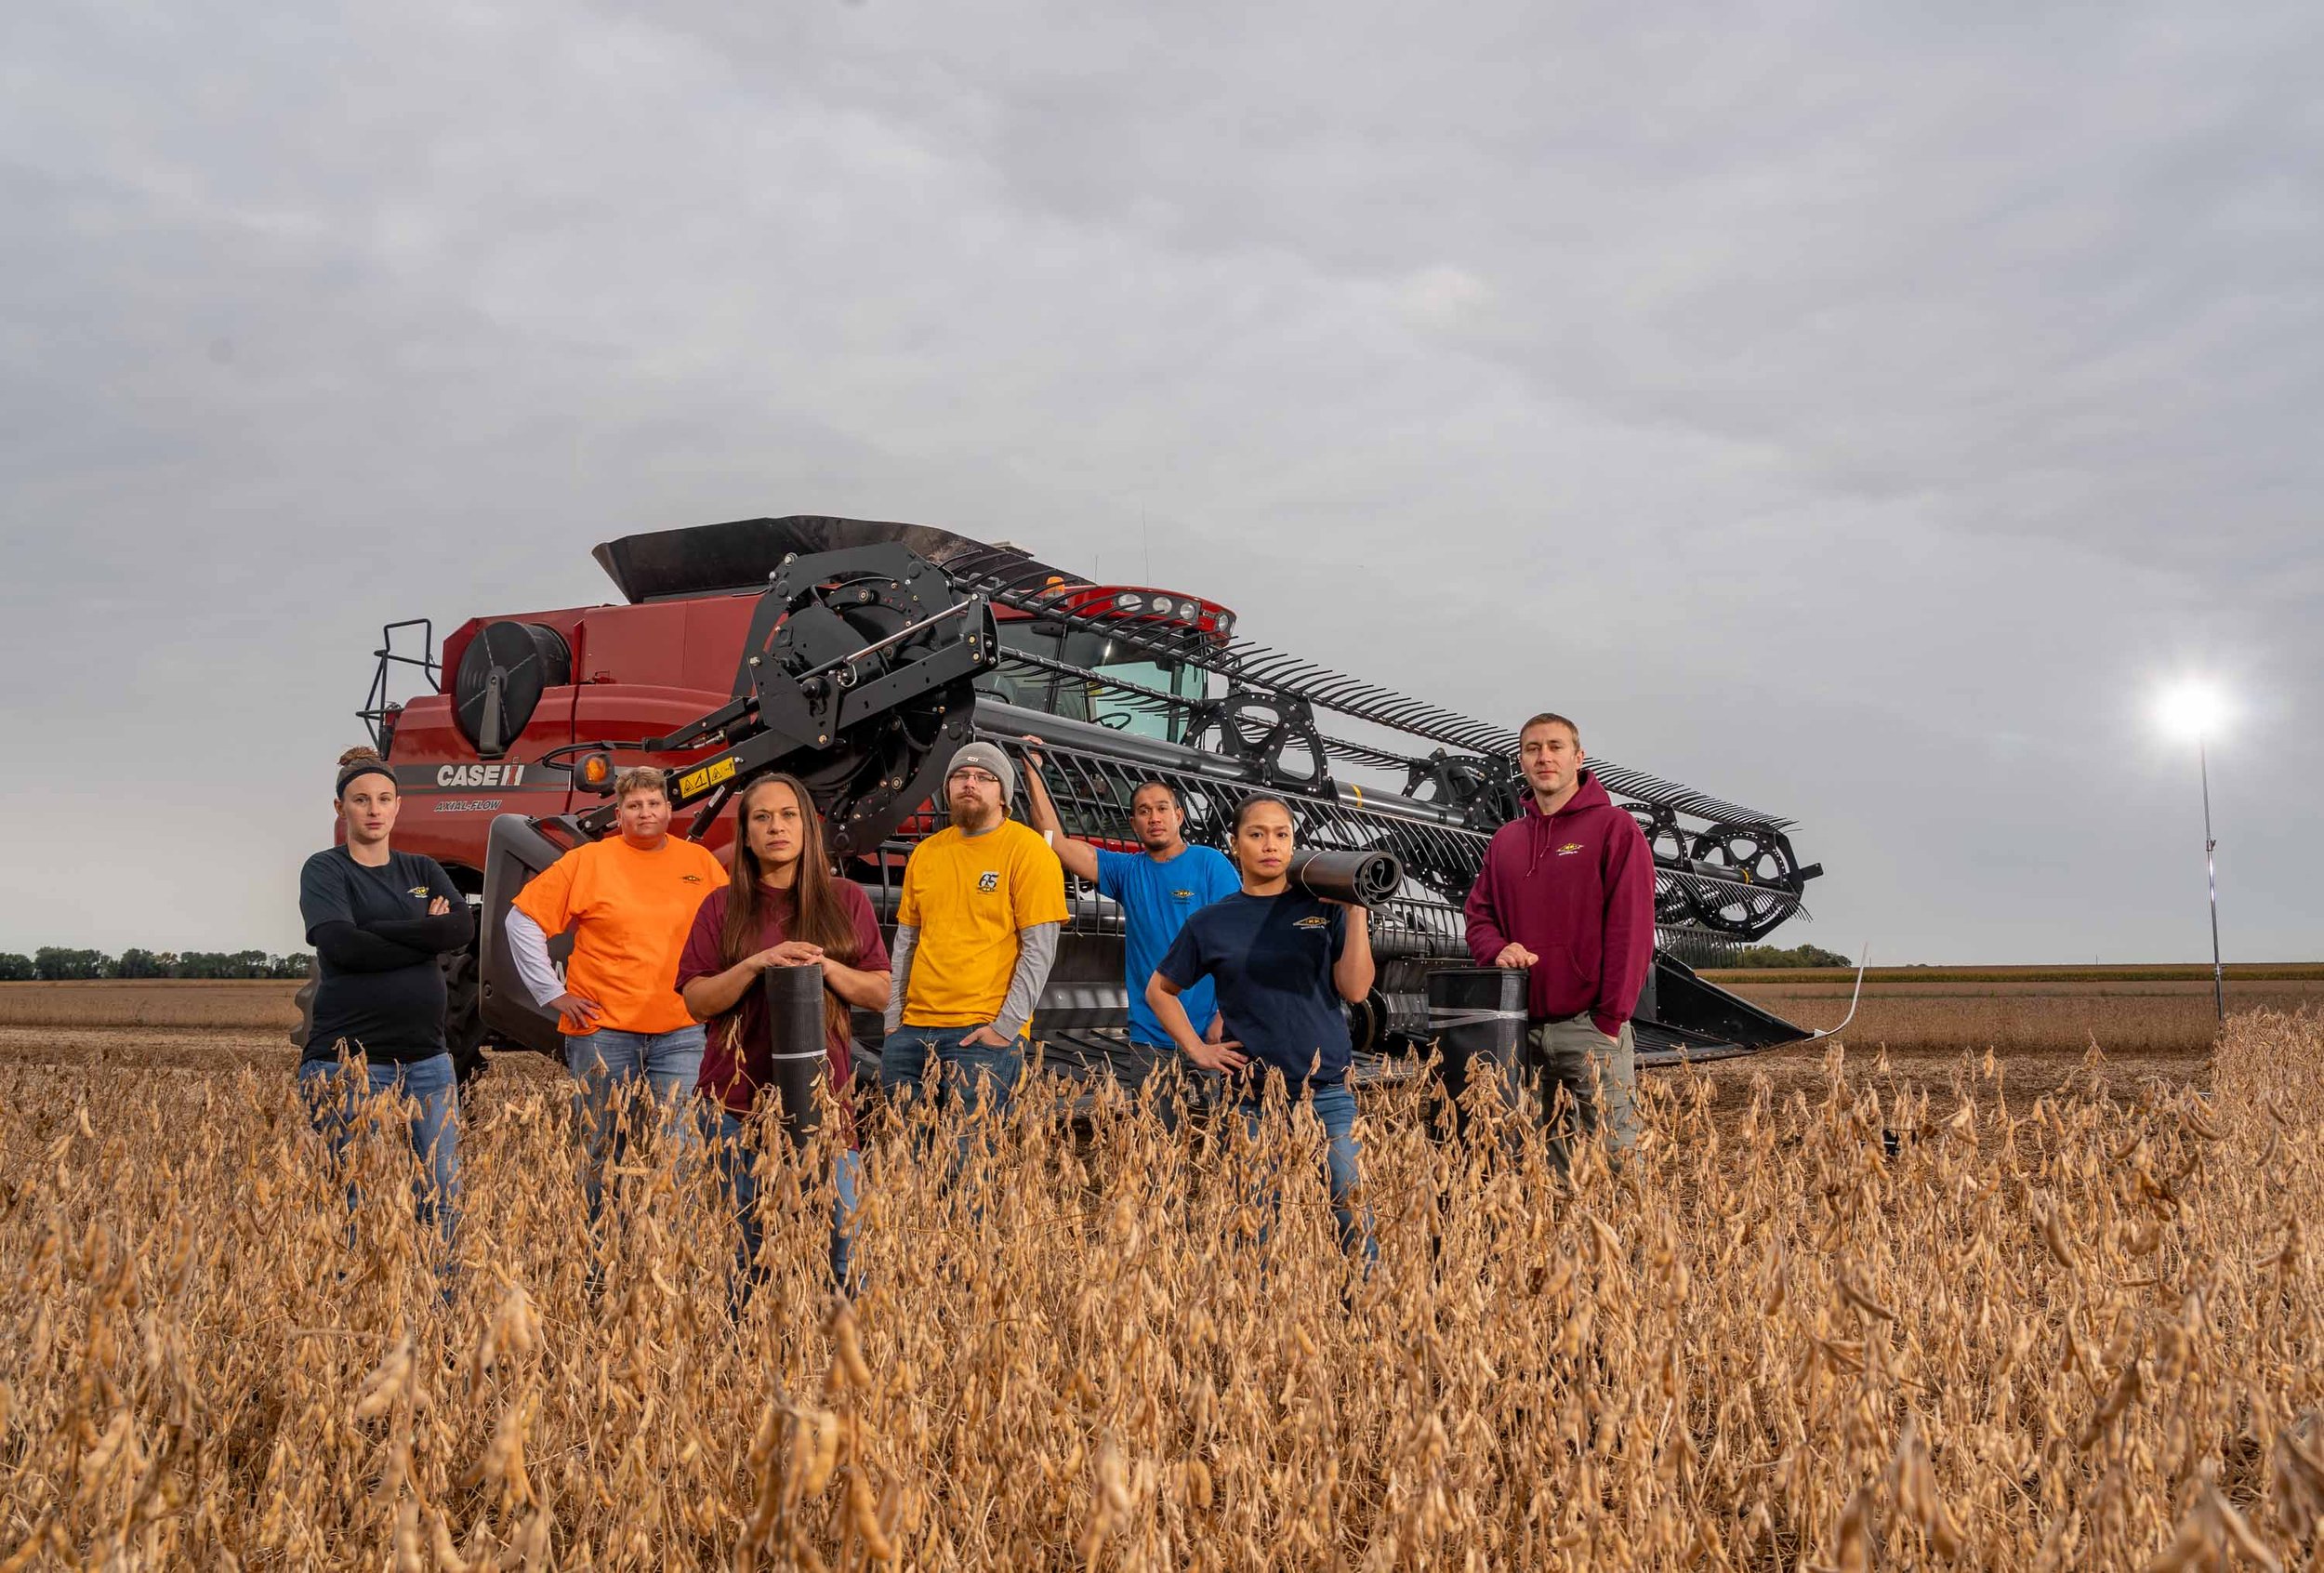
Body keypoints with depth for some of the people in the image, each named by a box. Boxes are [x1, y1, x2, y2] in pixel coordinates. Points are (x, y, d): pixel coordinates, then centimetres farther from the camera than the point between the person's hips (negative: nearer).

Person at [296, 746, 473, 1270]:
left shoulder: (422, 870, 15)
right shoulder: (325, 869, 2)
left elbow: (461, 927, -4)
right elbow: (342, 944, -15)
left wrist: (377, 930, -10)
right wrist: (424, 935, -7)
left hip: (426, 1058, 5)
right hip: (351, 1061, -4)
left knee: (444, 1199, 3)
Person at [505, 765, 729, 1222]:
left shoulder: (700, 862, 7)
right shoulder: (586, 862, 1)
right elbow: (522, 921, 3)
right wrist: (552, 993, 0)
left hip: (681, 1034, 2)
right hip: (603, 1031, -1)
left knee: (680, 1152, -1)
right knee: (601, 1153, 6)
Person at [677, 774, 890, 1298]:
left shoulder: (845, 900, 7)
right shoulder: (722, 907, 6)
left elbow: (881, 994, 6)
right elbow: (696, 1000, 0)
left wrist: (826, 966, -11)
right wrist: (755, 964, -14)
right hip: (740, 1100, 0)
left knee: (840, 1241, -5)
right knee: (756, 1247, 3)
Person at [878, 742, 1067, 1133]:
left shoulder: (1028, 850, -3)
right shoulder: (926, 852, 14)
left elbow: (1039, 949, -8)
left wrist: (1006, 1027, -14)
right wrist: (894, 1020, 11)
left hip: (983, 1034, -5)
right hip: (913, 1029, 5)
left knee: (969, 1154, -8)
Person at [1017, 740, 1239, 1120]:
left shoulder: (1210, 864, -1)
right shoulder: (1127, 871, 10)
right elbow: (1056, 842, 6)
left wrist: (1222, 1023, -14)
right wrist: (1032, 768, 2)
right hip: (1148, 1040, 3)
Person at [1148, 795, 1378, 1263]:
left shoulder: (1324, 908, 5)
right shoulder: (1213, 922, 5)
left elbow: (1355, 988, -4)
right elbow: (1159, 990, 15)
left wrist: (1356, 912, -8)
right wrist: (1198, 1050, 5)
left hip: (1327, 1095, 0)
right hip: (1252, 1101, 0)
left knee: (1355, 1221, -3)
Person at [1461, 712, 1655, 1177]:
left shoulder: (1614, 828, -2)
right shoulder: (1506, 840, 15)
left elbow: (1631, 929, -8)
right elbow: (1479, 913, 18)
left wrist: (1610, 1020, -13)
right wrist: (1498, 949, -6)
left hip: (1591, 1029, -5)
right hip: (1525, 1029, 6)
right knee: (1548, 1161, 12)